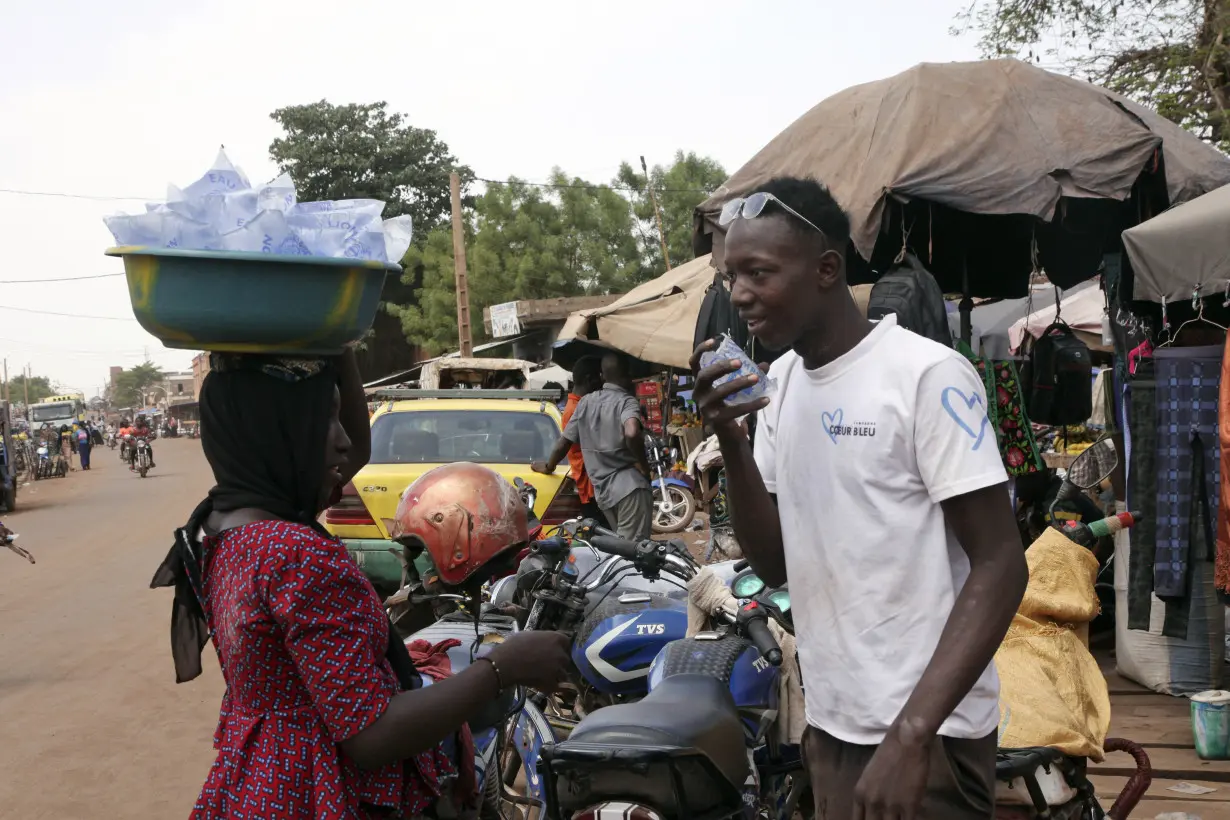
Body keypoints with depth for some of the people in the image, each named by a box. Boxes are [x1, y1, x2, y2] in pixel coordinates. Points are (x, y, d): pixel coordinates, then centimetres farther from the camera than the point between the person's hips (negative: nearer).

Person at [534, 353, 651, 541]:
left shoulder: (586, 402, 15)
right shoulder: (626, 401, -5)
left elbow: (564, 441, 21)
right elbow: (632, 434, -26)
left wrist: (548, 466, 38)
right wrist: (643, 464, -10)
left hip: (602, 491, 7)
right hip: (630, 487, -7)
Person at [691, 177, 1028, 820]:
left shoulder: (928, 373, -14)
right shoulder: (780, 381, 7)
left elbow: (1000, 566, -16)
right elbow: (776, 563, 7)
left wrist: (911, 733, -24)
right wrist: (731, 441, -9)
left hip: (927, 730, -6)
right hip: (829, 722, 7)